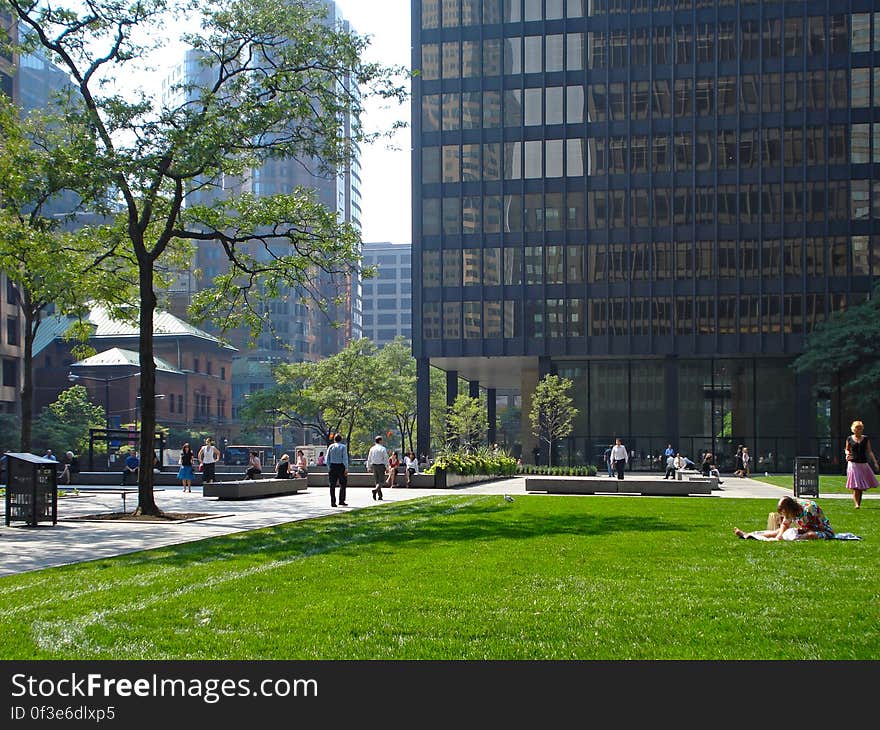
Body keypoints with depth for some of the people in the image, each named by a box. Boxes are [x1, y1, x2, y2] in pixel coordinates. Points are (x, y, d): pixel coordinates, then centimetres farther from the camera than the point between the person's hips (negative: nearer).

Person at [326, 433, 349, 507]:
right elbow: (345, 458, -10)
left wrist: (329, 468, 12)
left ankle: (333, 502, 1)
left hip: (332, 466, 3)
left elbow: (327, 458, 6)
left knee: (332, 485, 4)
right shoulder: (343, 447, -3)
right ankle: (341, 501, 5)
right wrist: (346, 468, -11)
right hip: (340, 466, -3)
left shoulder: (331, 447, 7)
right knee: (343, 485, 8)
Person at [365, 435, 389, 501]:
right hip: (381, 466, -5)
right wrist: (387, 468, -7)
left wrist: (369, 467, 17)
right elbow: (386, 459, -11)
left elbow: (369, 458, 10)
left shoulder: (372, 448, 5)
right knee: (381, 480, 0)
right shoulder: (383, 449, -10)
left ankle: (380, 496, 14)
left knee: (377, 481, 12)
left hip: (374, 466, 5)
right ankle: (376, 490, -27)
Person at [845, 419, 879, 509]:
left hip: (863, 464, 2)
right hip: (853, 464, -2)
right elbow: (847, 450, 16)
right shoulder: (849, 439, 3)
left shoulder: (866, 439, 6)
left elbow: (870, 451, 6)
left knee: (862, 486, 4)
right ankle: (856, 504, -9)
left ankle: (859, 502, 19)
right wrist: (847, 454, -8)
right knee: (855, 486, -10)